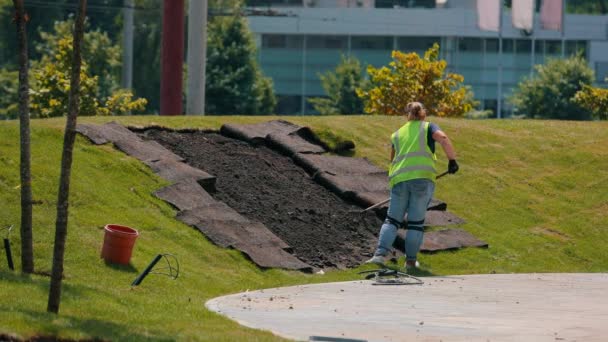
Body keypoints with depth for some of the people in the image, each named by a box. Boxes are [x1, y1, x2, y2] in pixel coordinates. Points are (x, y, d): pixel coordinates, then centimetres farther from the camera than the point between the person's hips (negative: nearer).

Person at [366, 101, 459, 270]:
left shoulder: (398, 134, 23)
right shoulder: (428, 128, 11)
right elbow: (443, 139, -9)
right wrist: (452, 160, -4)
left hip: (399, 179, 3)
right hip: (422, 178, -3)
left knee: (392, 219, 7)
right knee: (416, 221, 3)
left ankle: (380, 254, -7)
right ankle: (411, 260, 4)